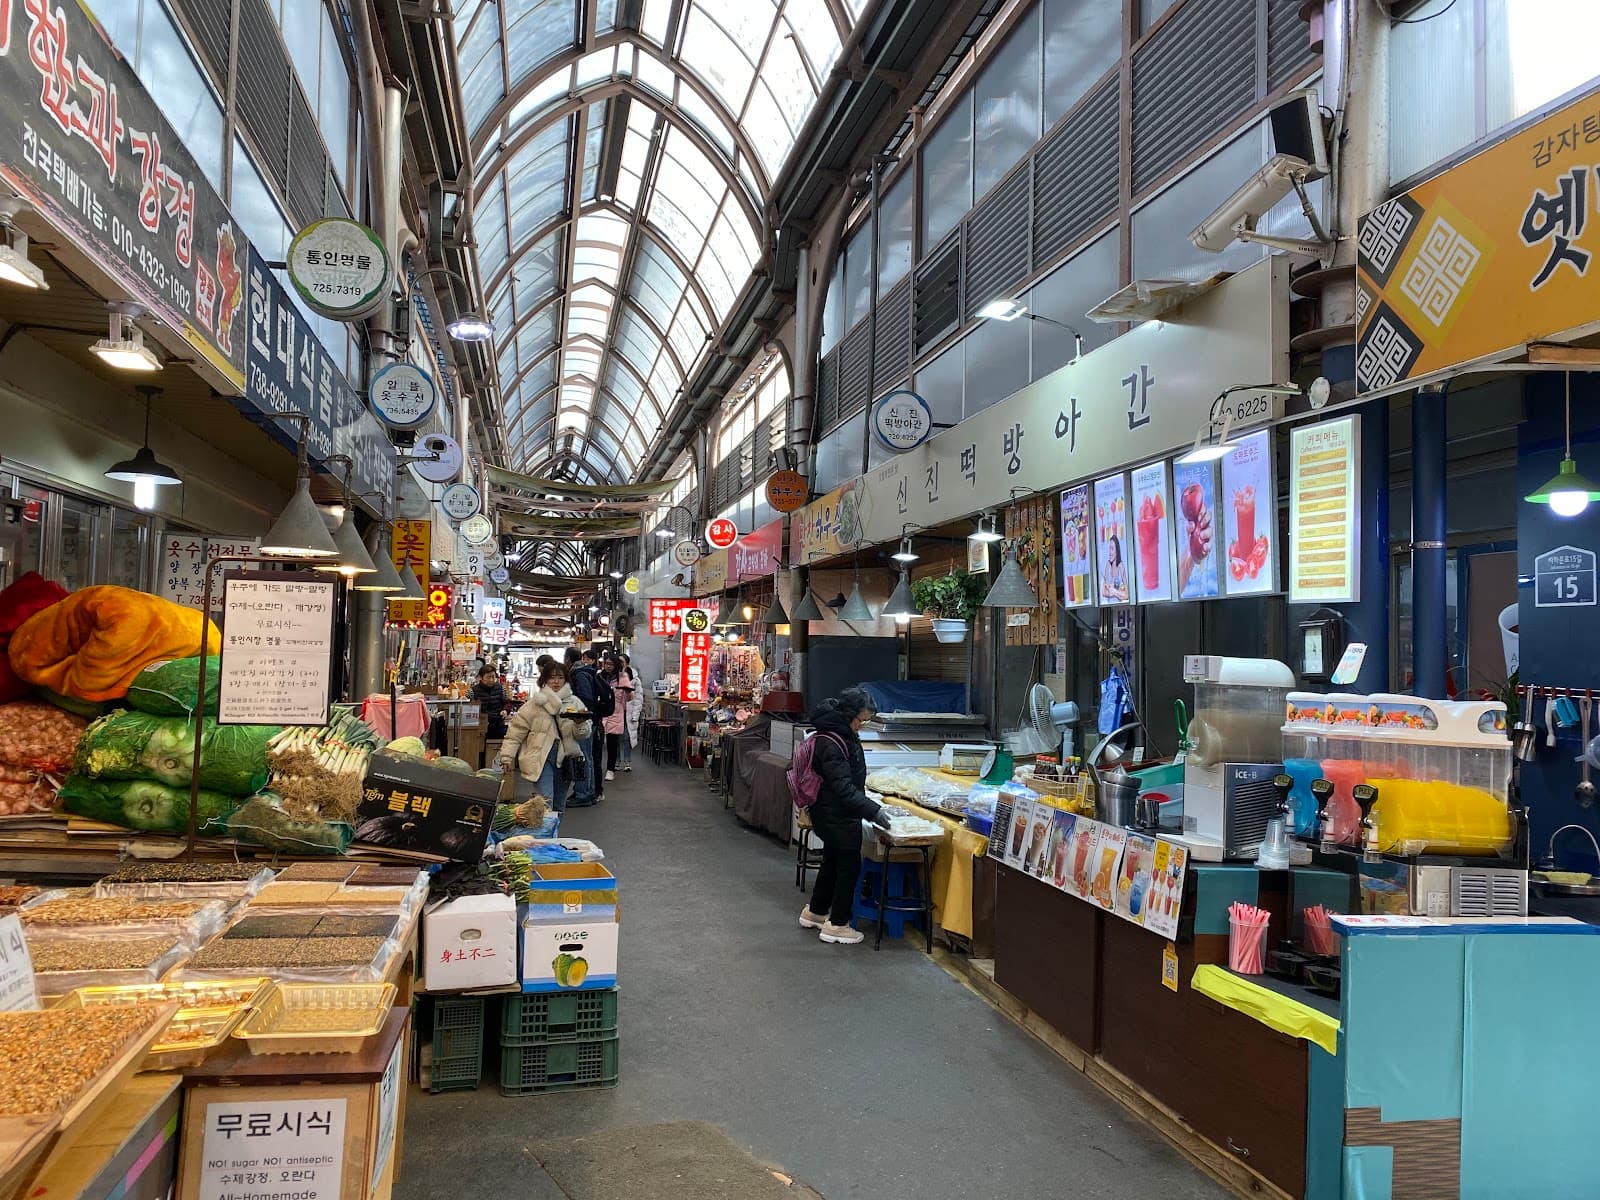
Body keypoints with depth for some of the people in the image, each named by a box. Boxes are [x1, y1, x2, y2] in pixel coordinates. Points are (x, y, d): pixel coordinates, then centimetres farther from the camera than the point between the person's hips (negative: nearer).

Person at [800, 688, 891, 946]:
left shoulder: (845, 736, 6)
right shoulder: (830, 744, -25)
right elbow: (844, 788, -27)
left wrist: (868, 804, 16)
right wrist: (873, 810, -28)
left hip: (834, 815, 10)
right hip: (837, 816, -10)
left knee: (832, 862, 21)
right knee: (849, 866, 0)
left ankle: (815, 912, 36)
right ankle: (837, 924, 10)